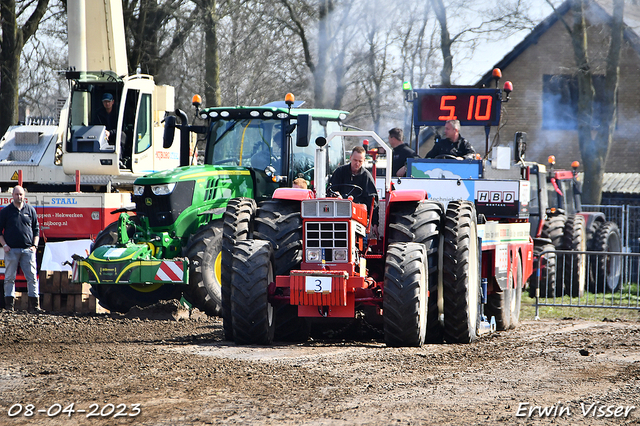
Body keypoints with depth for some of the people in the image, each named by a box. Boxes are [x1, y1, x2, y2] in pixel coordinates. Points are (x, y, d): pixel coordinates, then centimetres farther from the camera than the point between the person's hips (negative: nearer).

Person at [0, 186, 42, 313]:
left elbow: (36, 229, 15)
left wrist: (34, 245, 3)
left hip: (28, 250, 1)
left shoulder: (30, 210, 11)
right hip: (11, 250, -1)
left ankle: (34, 305, -2)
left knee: (32, 277, -3)